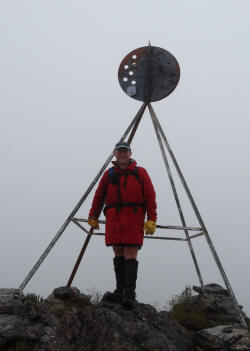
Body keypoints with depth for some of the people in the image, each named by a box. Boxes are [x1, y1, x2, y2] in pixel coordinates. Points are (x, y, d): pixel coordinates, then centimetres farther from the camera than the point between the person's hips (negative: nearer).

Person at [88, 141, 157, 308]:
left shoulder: (140, 173, 6)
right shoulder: (109, 174, 14)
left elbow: (150, 196, 1)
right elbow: (99, 196, 19)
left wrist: (152, 219, -8)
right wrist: (93, 217, 18)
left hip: (133, 219, -3)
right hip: (114, 219, 3)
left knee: (130, 255, -9)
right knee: (118, 255, 4)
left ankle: (130, 295, -11)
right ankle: (120, 292, 9)